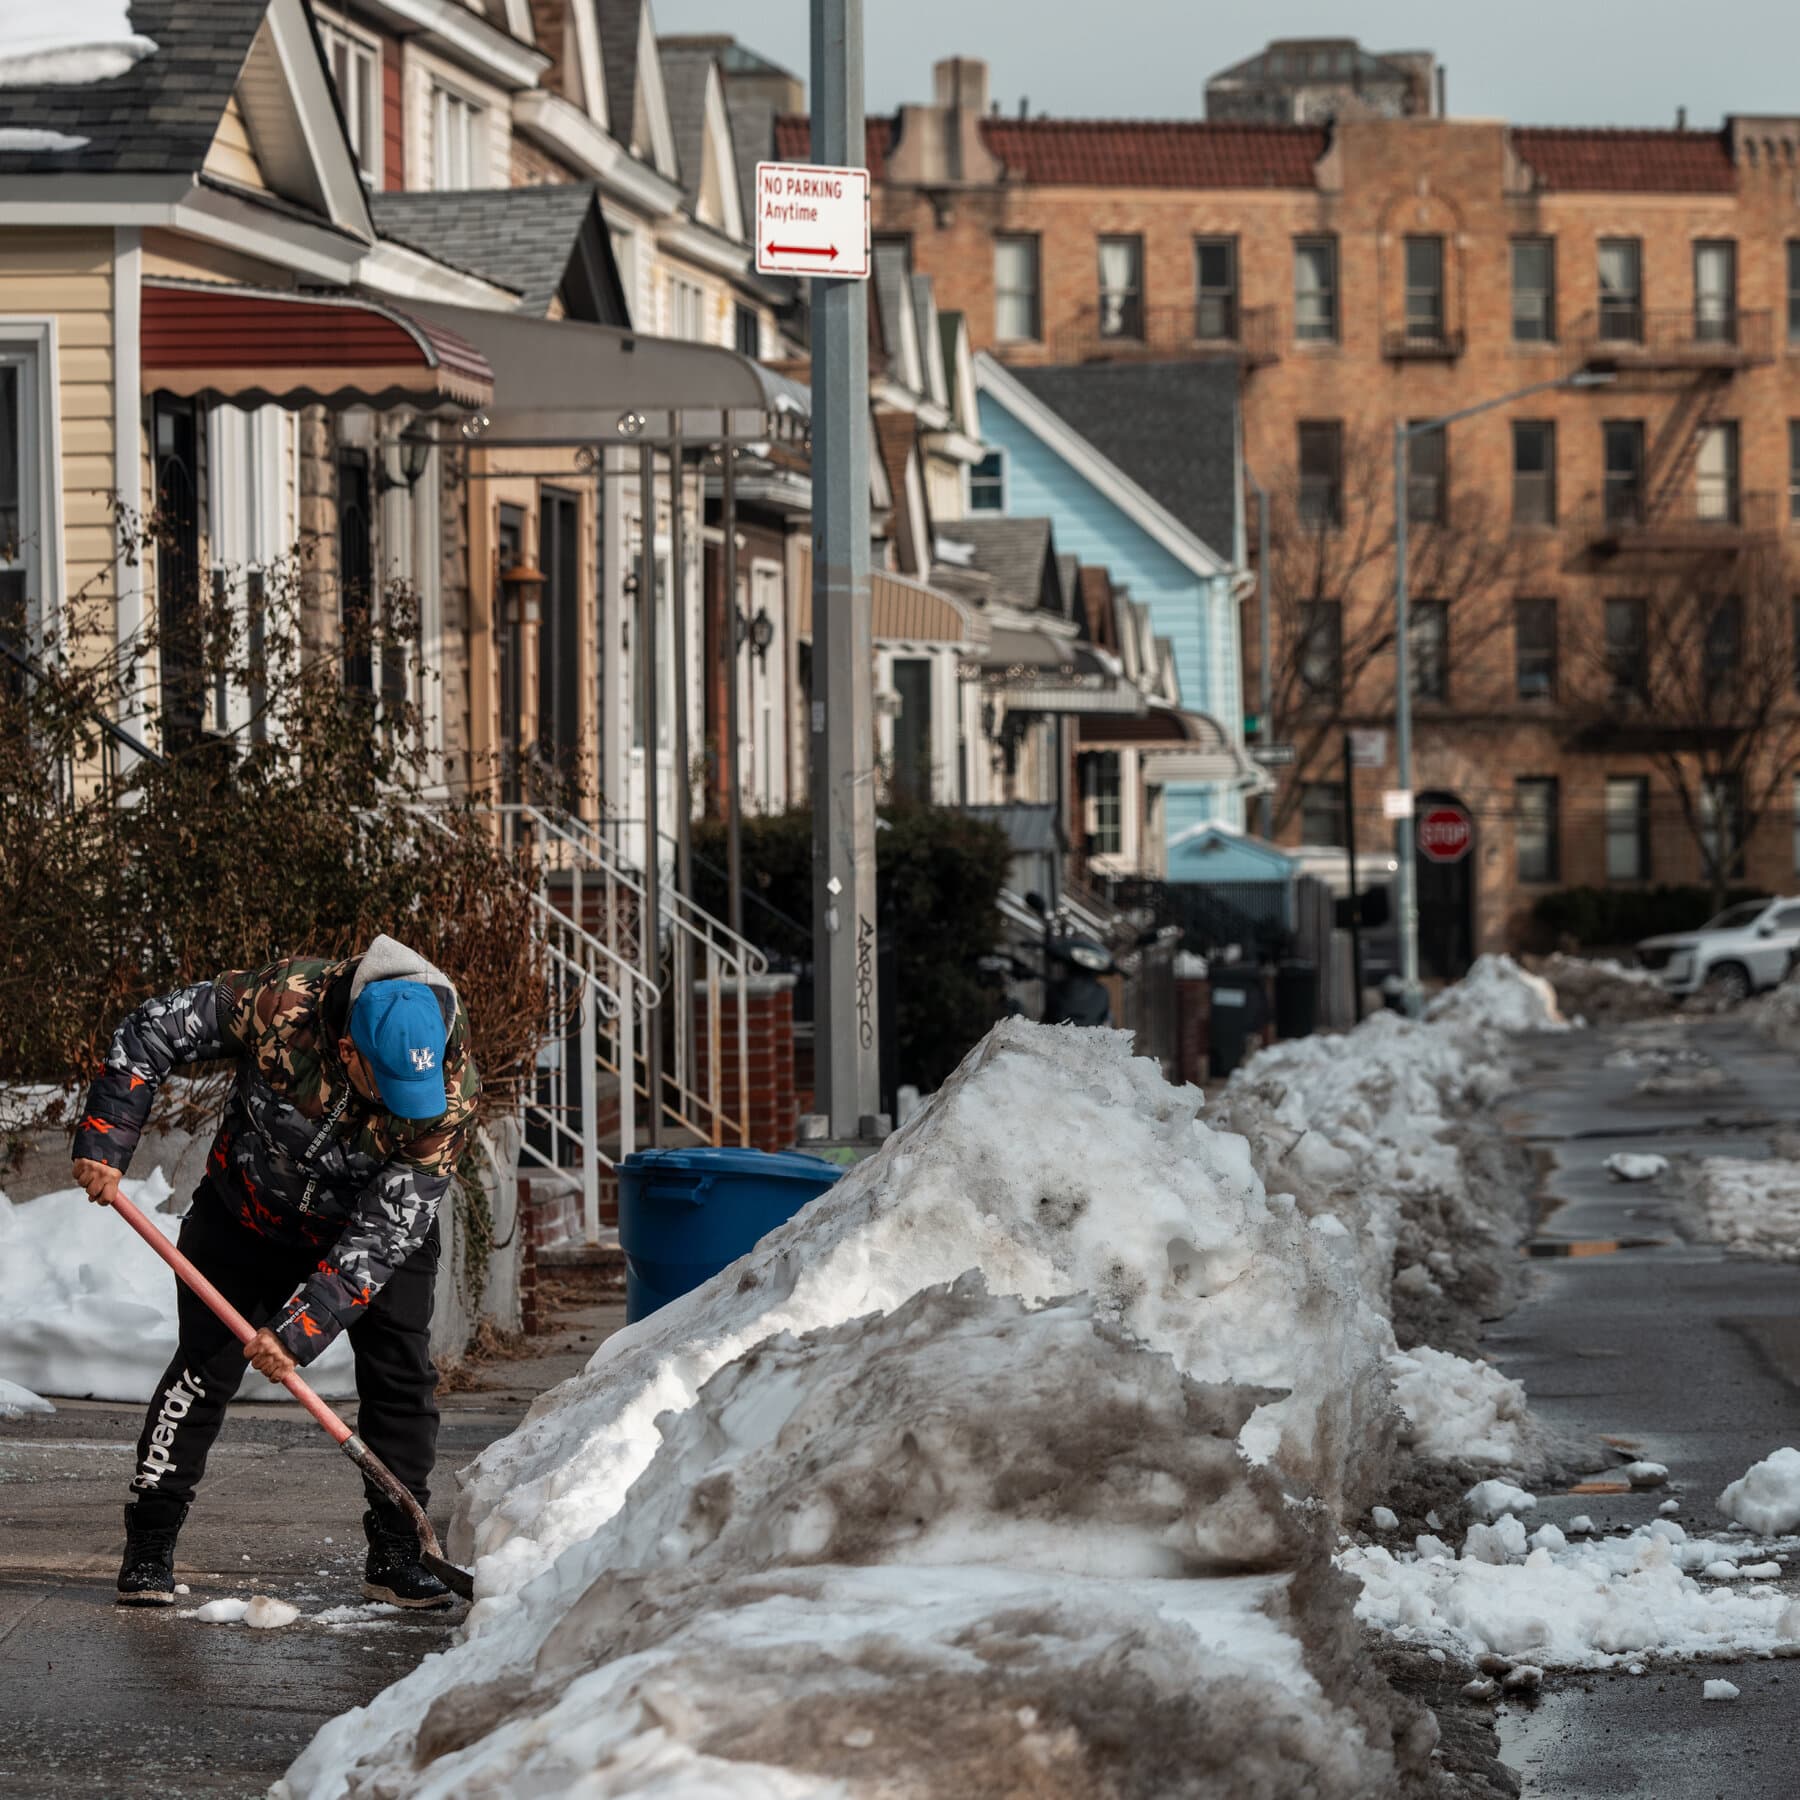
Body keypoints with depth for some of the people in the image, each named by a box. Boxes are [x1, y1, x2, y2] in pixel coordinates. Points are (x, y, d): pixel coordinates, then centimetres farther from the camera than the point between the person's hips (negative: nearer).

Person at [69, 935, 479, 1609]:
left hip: (380, 1229, 1)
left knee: (402, 1376, -6)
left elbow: (384, 1233, -32)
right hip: (250, 1211, 0)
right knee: (204, 1364, -5)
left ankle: (395, 1554, 6)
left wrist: (301, 1330, -36)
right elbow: (153, 1030, -20)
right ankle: (149, 1546, 4)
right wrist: (104, 1140, -22)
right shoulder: (282, 1002, -35)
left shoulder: (450, 1093, -33)